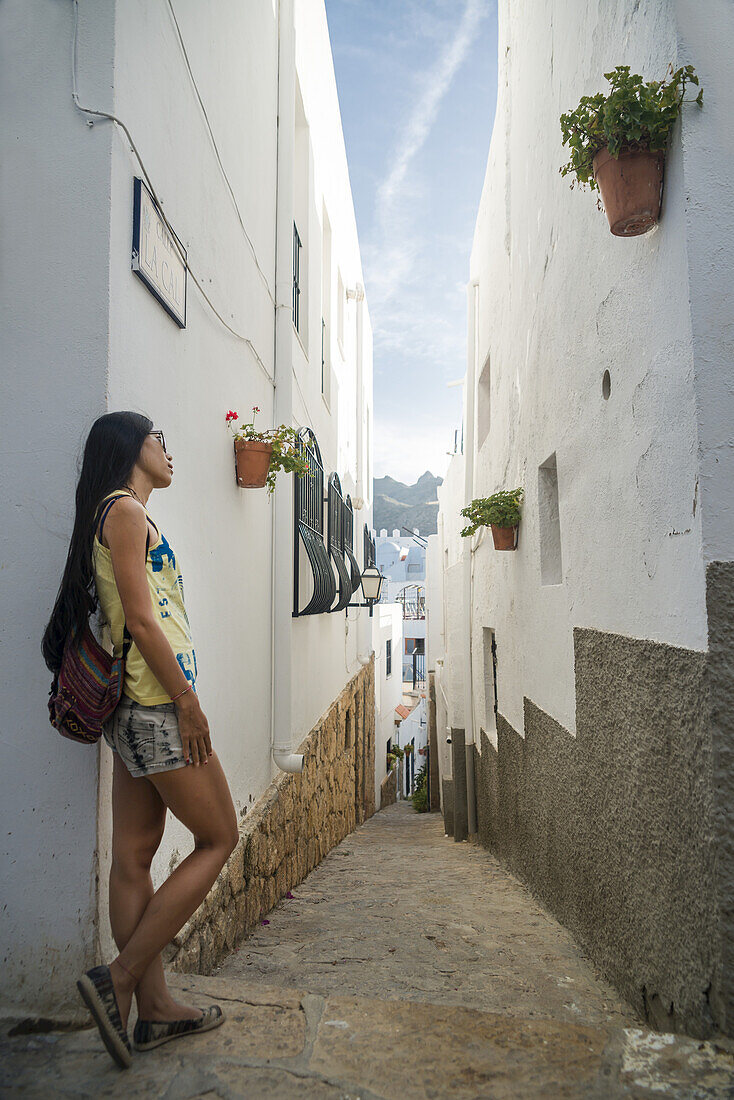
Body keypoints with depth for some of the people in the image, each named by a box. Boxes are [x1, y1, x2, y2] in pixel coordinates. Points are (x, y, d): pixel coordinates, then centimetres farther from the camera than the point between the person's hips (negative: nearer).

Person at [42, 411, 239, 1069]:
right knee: (218, 839, 0)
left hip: (136, 711, 10)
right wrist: (187, 701, -15)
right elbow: (140, 618, -16)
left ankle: (154, 1007, 20)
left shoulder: (122, 515, 21)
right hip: (156, 703, -10)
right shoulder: (126, 510, -8)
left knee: (133, 856, 10)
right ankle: (118, 980, 4)